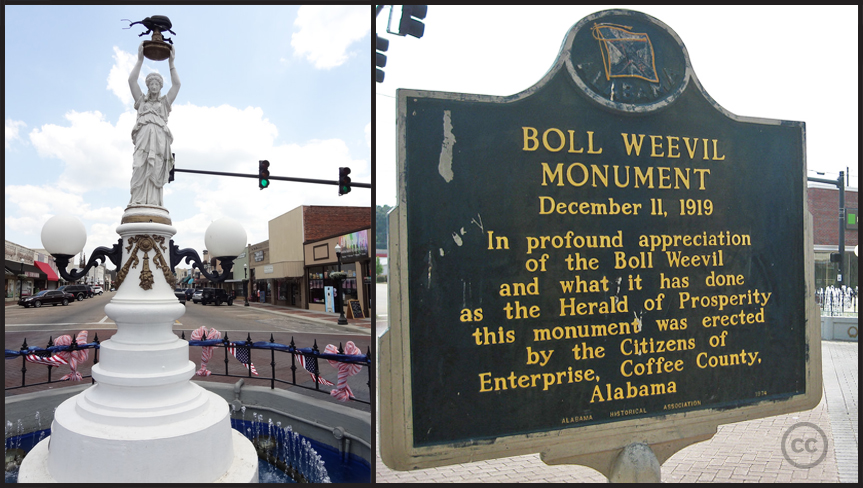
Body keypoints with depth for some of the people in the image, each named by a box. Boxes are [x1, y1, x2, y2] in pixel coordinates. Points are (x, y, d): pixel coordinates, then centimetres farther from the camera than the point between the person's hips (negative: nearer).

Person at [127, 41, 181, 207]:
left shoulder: (164, 102, 29)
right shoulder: (141, 100, 31)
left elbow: (176, 84, 19)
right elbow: (132, 80, 19)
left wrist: (171, 63, 18)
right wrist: (140, 59, 16)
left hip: (159, 136, 0)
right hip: (143, 135, 0)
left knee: (155, 171, -15)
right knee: (140, 168, -20)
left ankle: (153, 204, -27)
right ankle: (138, 202, -31)